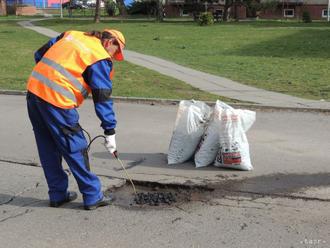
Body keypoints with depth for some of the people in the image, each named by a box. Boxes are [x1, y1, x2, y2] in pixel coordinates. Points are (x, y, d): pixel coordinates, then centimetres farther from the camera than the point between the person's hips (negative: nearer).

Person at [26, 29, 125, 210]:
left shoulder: (71, 35, 18)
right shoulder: (100, 59, -3)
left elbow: (40, 54, 19)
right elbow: (102, 99, -5)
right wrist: (110, 133, -1)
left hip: (34, 89, 8)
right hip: (57, 101, -7)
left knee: (48, 150, 15)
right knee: (76, 150, 4)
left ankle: (57, 194, 27)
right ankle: (93, 197, 14)